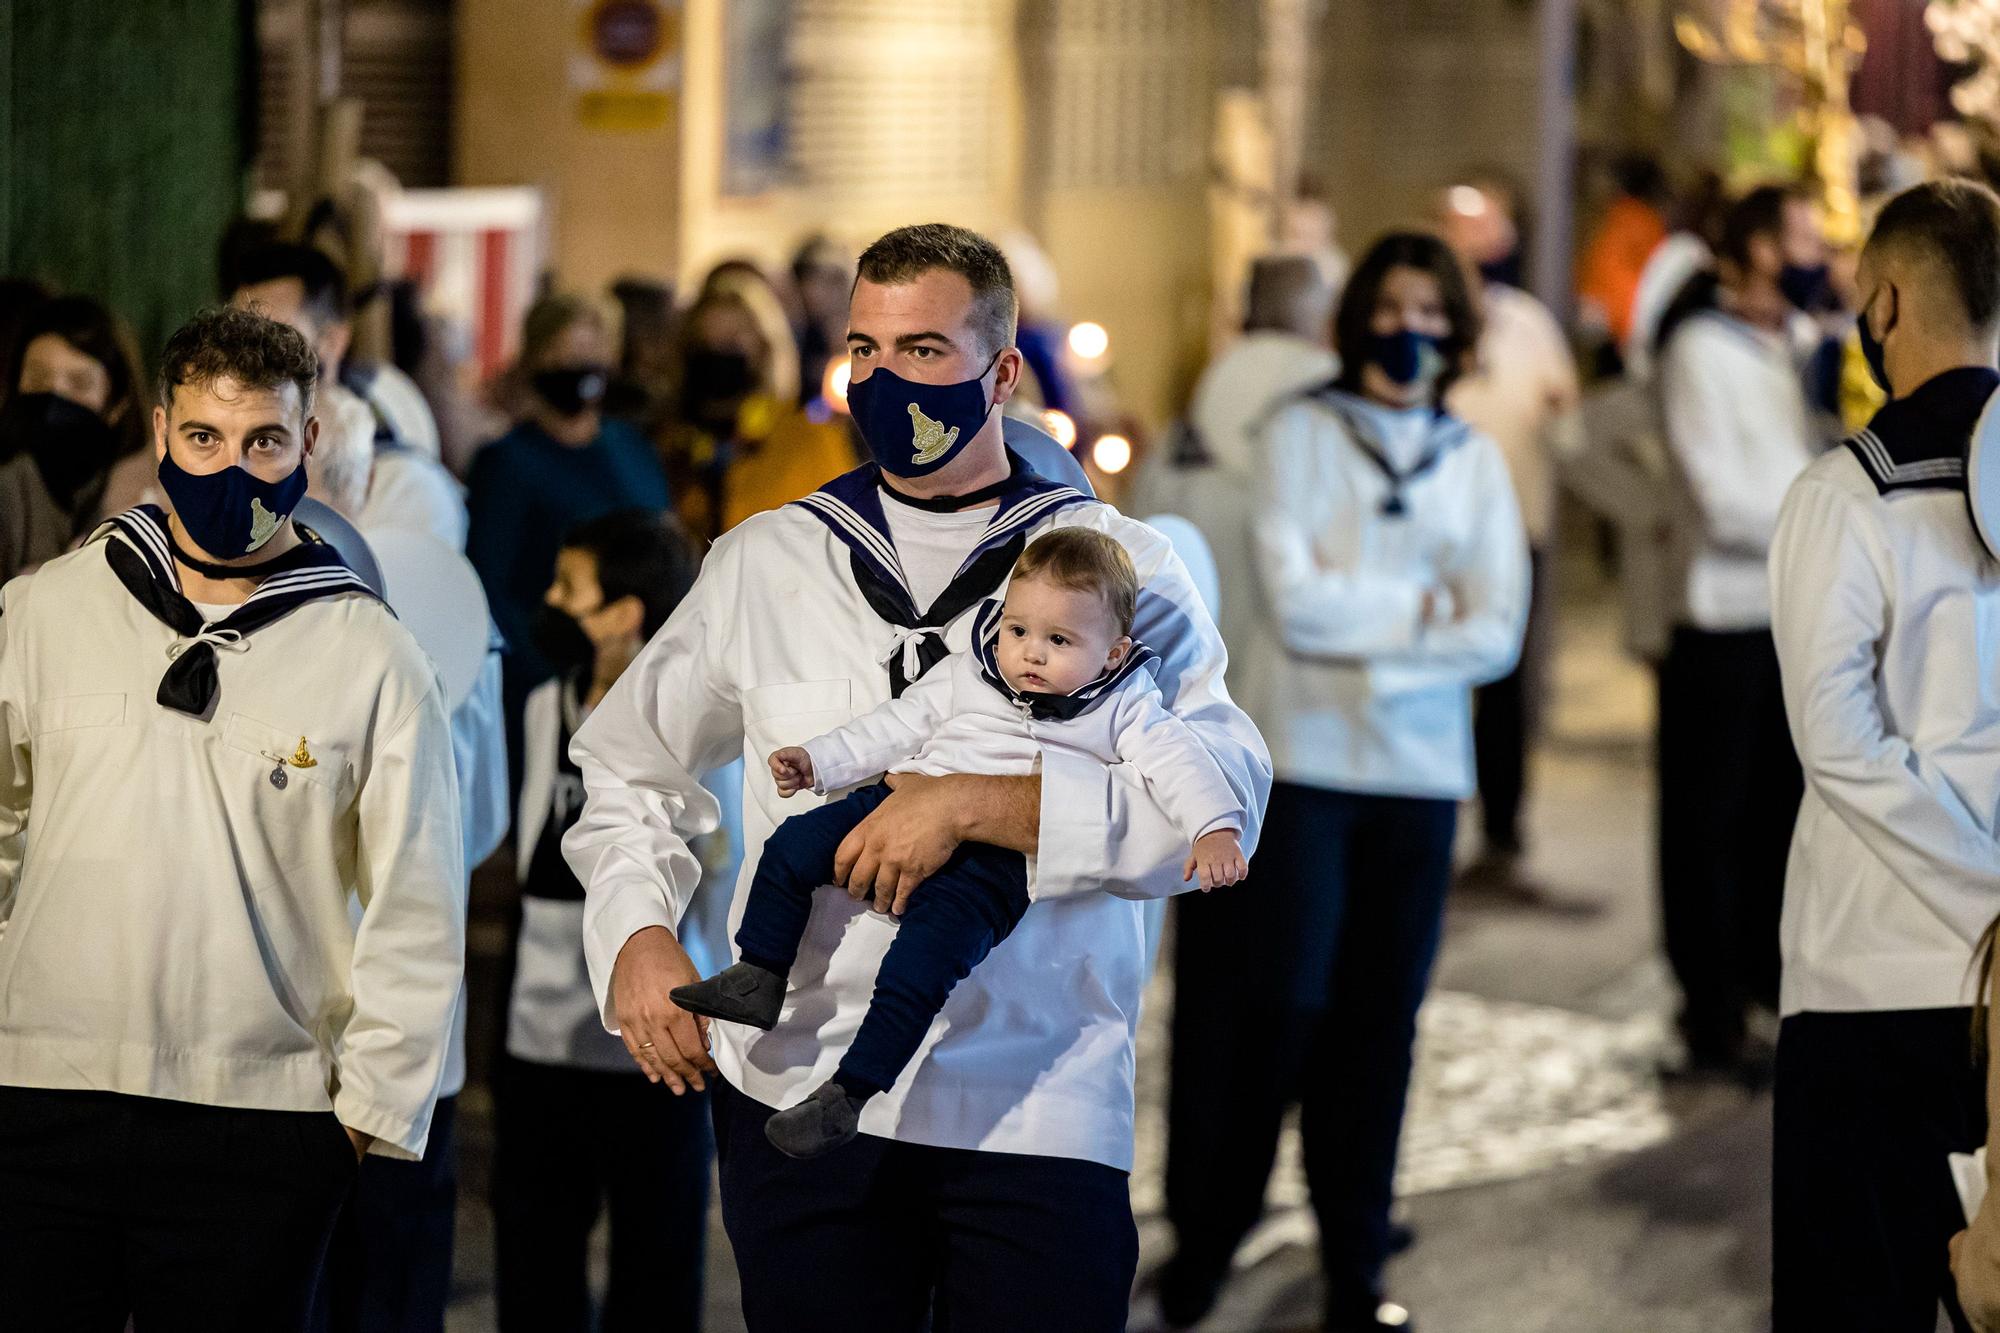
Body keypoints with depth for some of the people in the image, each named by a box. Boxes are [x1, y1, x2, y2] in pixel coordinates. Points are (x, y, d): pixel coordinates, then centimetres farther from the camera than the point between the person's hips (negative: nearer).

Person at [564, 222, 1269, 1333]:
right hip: (799, 1100, 2)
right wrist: (635, 934, 5)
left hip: (1039, 1108, -2)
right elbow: (628, 765, 24)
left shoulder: (1114, 568, 2)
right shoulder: (766, 563, 11)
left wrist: (978, 804, -23)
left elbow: (1224, 795, -14)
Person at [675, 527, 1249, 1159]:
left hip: (993, 860, -5)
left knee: (930, 956, -27)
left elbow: (1177, 761, -3)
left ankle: (849, 1093, -26)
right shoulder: (968, 676, 13)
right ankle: (760, 979, 6)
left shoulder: (1122, 707, 3)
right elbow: (900, 724, 19)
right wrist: (818, 761, 13)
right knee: (794, 845, -8)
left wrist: (1215, 828, -19)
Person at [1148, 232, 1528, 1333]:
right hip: (1303, 758, -3)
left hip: (1419, 772, 3)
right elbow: (1295, 601, -11)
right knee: (1281, 1004, -7)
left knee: (1379, 1019, 3)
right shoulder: (1299, 435, 1)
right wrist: (1422, 604, -4)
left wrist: (1363, 637, -9)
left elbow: (1497, 635, 1)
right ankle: (1208, 1235, 8)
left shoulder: (1474, 462, 10)